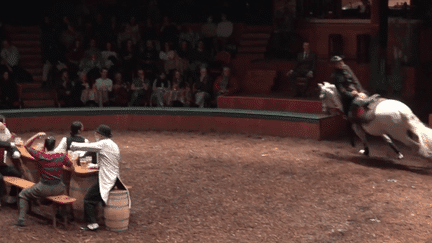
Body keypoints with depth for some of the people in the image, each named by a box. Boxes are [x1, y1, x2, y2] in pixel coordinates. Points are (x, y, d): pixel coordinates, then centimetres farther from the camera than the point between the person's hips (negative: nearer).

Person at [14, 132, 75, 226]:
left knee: (23, 194, 20)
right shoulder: (62, 156, -9)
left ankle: (22, 219, 12)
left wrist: (37, 135, -6)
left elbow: (27, 145, 0)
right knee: (64, 188, 40)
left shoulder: (40, 156, -15)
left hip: (44, 189, -2)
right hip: (58, 189, 3)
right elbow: (72, 167, 6)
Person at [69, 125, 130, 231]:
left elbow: (85, 147, -15)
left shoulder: (104, 144, -14)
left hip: (106, 179, -10)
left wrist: (71, 145, -1)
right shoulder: (113, 145, 15)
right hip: (114, 177, 10)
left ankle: (92, 224, -10)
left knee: (89, 199, -7)